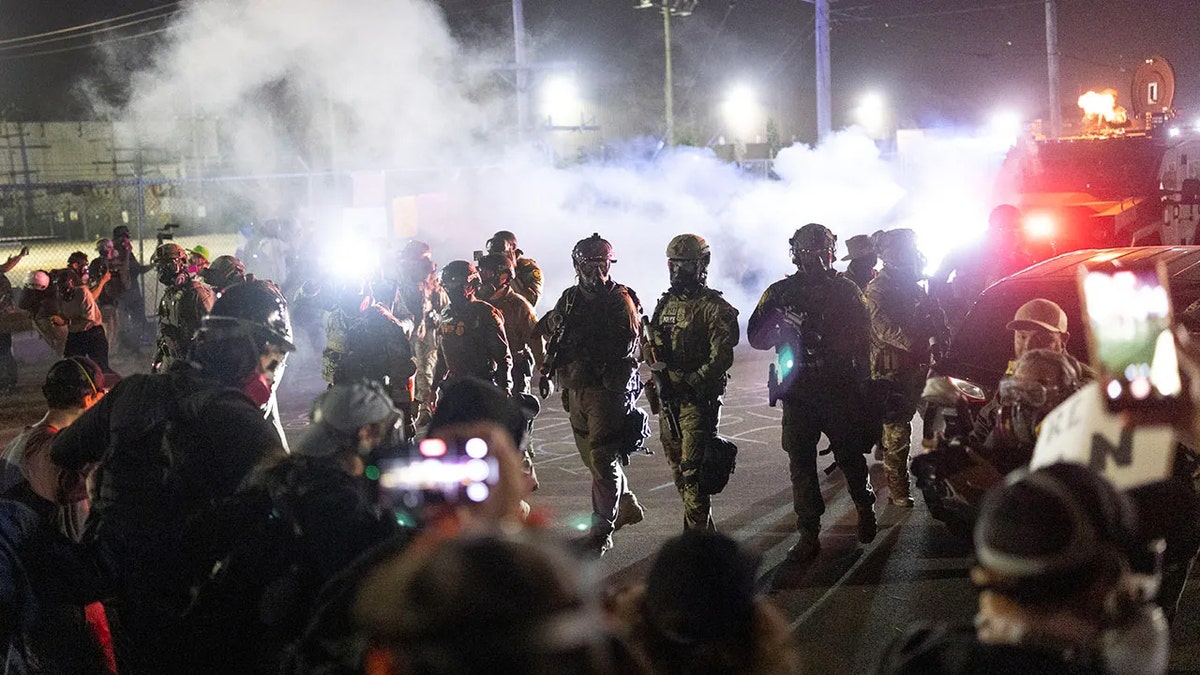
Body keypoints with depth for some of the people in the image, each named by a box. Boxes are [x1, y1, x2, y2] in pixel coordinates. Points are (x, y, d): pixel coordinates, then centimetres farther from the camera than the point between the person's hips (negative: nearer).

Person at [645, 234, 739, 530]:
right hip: (668, 399, 8)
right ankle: (704, 528, 28)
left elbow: (722, 357, -17)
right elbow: (650, 348, 20)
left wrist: (691, 383, -24)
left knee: (693, 473, -10)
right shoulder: (666, 303, 14)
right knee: (678, 471, 14)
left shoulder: (714, 307, -9)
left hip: (699, 400, -8)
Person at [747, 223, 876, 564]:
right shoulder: (781, 292, 6)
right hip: (798, 391, 1)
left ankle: (865, 507, 34)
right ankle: (808, 535, 6)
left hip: (841, 390, -1)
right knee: (800, 462, 0)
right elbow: (757, 337, 2)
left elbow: (862, 338, 5)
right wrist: (783, 324, -17)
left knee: (850, 456, 6)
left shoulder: (846, 290, 6)